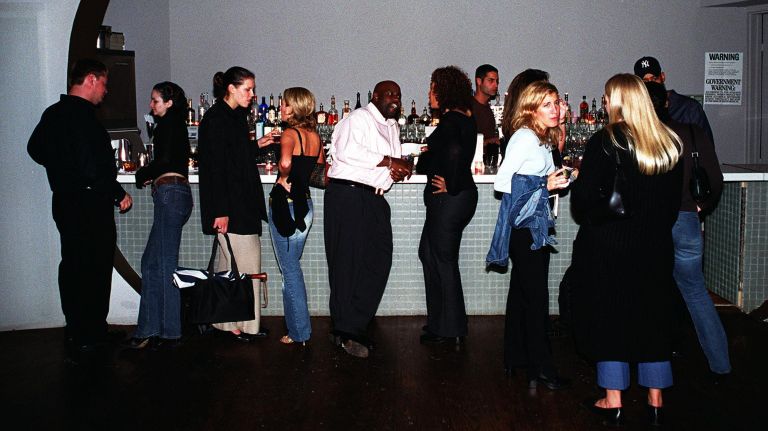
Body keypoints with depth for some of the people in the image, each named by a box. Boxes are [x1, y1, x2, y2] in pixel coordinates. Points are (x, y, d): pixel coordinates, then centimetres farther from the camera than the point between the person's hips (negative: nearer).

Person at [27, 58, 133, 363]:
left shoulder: (53, 113, 10)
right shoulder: (82, 115, -19)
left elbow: (35, 149, 23)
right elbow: (94, 167, -25)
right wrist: (119, 194, -14)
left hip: (63, 200, 10)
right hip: (90, 204, -10)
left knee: (73, 267, 16)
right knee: (95, 270, -2)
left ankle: (77, 334, 28)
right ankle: (88, 340, 4)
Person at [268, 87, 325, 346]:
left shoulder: (290, 134, -14)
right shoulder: (315, 136, 8)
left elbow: (285, 162, -34)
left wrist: (283, 179, -17)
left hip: (285, 204, -8)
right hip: (305, 204, 8)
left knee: (290, 271, 1)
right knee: (292, 268, 19)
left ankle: (299, 333, 6)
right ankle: (298, 327, 26)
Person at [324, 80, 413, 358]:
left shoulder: (392, 126, 25)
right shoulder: (359, 118, -3)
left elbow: (394, 164, 27)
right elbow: (347, 151, -19)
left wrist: (400, 169, 1)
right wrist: (388, 162, -16)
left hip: (375, 199, 9)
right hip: (348, 194, -9)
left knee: (378, 260, 4)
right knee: (348, 262, -5)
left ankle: (356, 325, 13)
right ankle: (345, 331, 0)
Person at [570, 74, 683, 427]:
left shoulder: (605, 142, -14)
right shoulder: (671, 143, 3)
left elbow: (583, 195, -15)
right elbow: (675, 197, 10)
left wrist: (591, 220, 4)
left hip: (608, 243, -5)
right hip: (655, 245, 5)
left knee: (608, 315, 6)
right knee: (653, 315, 13)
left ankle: (613, 401, 12)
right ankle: (655, 400, 20)